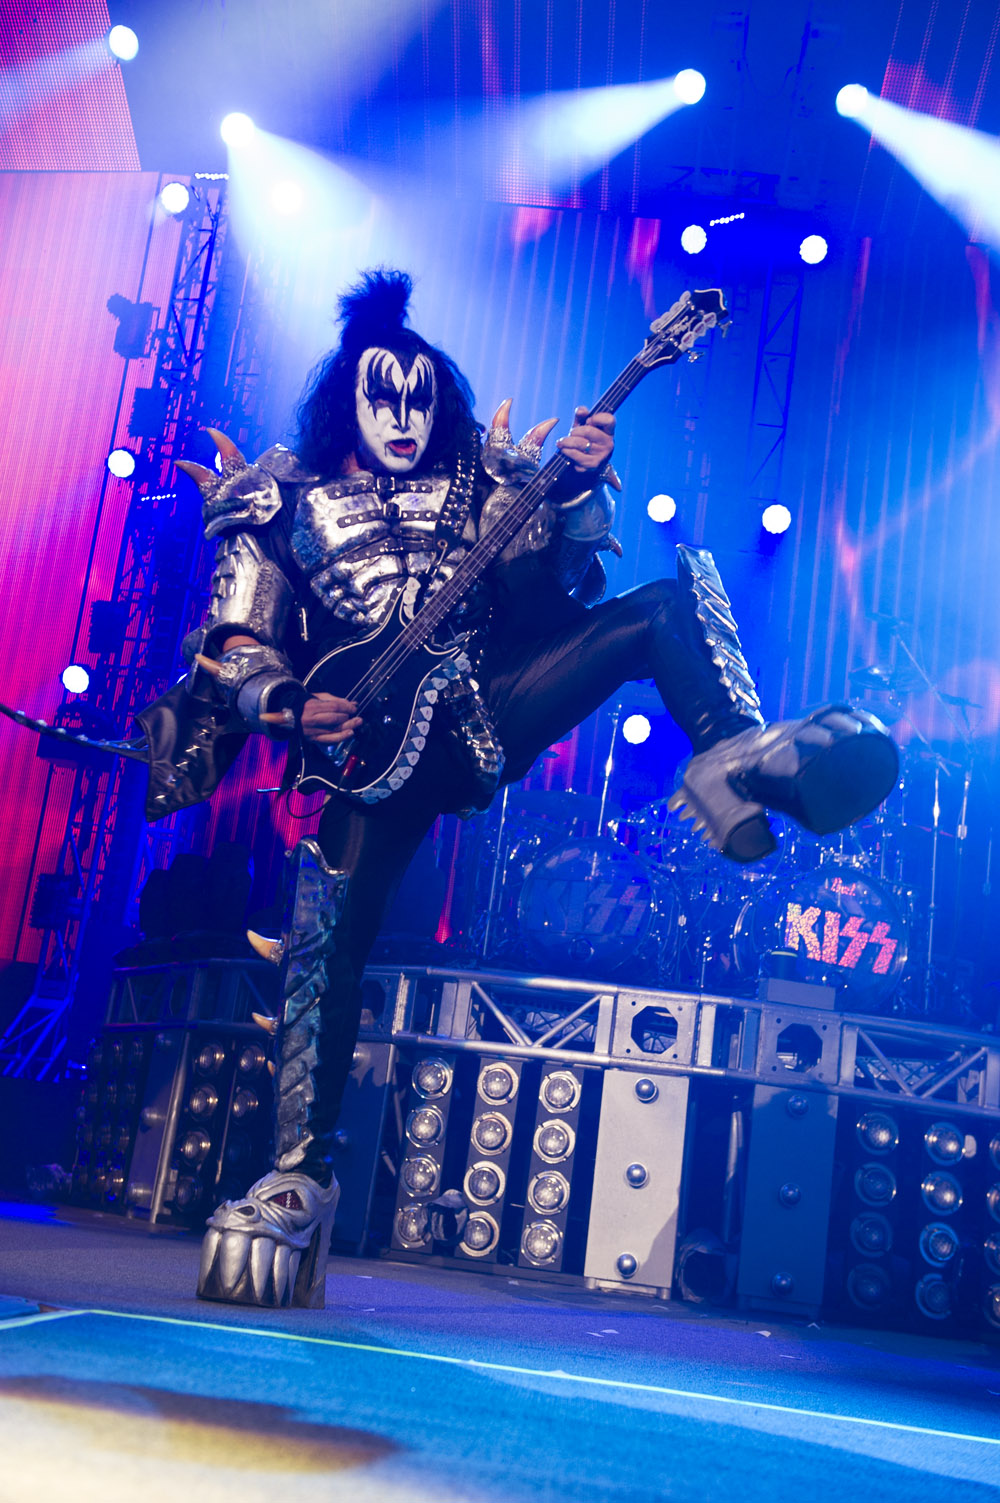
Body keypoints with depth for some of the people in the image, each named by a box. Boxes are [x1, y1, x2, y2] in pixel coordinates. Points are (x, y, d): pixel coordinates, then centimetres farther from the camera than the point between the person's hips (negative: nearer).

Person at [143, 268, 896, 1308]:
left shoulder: (478, 482, 16)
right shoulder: (284, 505, 11)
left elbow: (566, 561, 4)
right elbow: (236, 649, 6)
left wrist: (580, 484, -16)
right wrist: (289, 708, -14)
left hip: (491, 703, 2)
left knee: (670, 601, -13)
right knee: (328, 939, -14)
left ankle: (736, 758, -32)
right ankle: (300, 1172, -3)